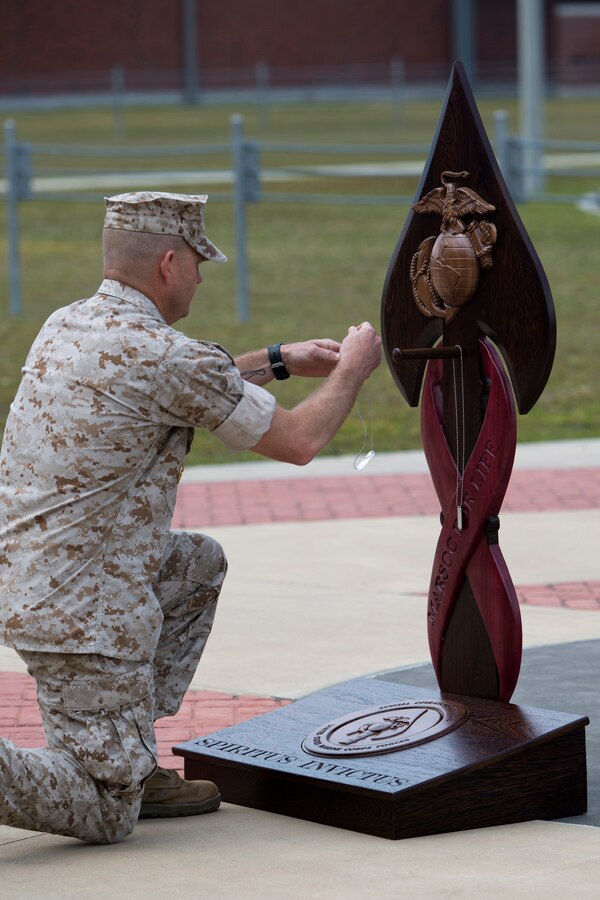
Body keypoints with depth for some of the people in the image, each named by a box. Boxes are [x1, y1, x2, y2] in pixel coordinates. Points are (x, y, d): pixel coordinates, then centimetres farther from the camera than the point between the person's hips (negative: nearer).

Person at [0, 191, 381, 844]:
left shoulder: (65, 326, 8)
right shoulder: (164, 354, -17)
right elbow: (298, 442, -6)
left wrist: (279, 361, 33)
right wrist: (349, 371, 12)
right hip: (85, 612, -9)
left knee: (201, 565, 28)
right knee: (105, 816, -2)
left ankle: (129, 762, 21)